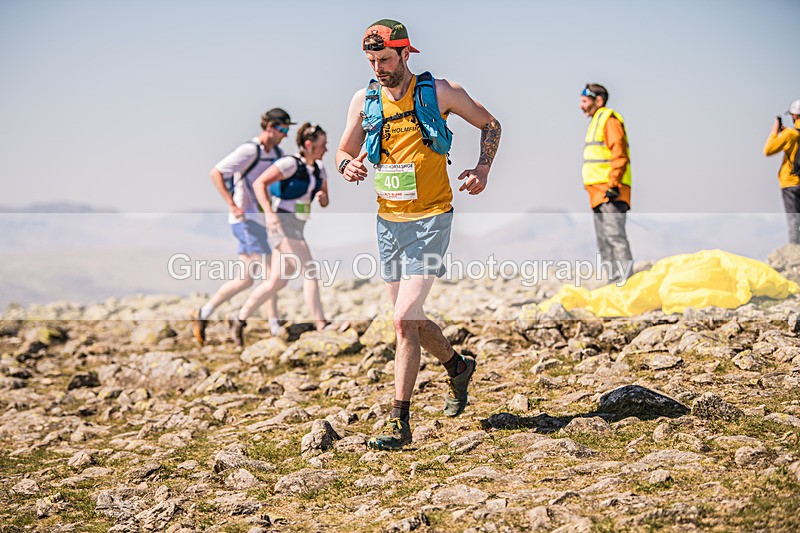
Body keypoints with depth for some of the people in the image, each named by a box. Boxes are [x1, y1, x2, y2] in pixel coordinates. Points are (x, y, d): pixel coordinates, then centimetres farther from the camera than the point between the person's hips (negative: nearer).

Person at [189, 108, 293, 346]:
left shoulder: (276, 153, 12)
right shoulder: (250, 150, -14)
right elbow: (215, 173, -18)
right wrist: (233, 206, -21)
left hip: (255, 221, 9)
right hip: (246, 220, -9)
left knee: (245, 280, 9)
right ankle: (274, 327, -4)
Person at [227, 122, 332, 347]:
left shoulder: (318, 169, 10)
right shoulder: (291, 163, -15)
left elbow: (325, 202, 18)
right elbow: (259, 183, -19)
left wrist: (322, 197, -7)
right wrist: (269, 212, -31)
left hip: (296, 228, 9)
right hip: (282, 225, -9)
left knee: (277, 282, 9)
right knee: (309, 273, -13)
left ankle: (239, 320, 19)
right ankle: (321, 326, -11)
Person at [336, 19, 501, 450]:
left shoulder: (439, 92, -5)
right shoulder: (364, 101, 4)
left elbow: (490, 124, 8)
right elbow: (344, 150, 12)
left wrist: (483, 168, -8)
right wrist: (348, 166, -12)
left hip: (430, 220, -5)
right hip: (387, 221, 5)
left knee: (405, 320, -15)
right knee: (410, 319, 14)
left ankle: (399, 422, -9)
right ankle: (457, 367, 43)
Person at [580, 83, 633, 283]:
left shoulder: (609, 120, -7)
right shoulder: (596, 122, 23)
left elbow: (620, 156, -17)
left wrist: (613, 185, -23)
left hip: (611, 192, -11)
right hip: (599, 194, 11)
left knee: (615, 236, -16)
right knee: (604, 242, 10)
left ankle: (626, 280, -19)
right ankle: (614, 282, 13)